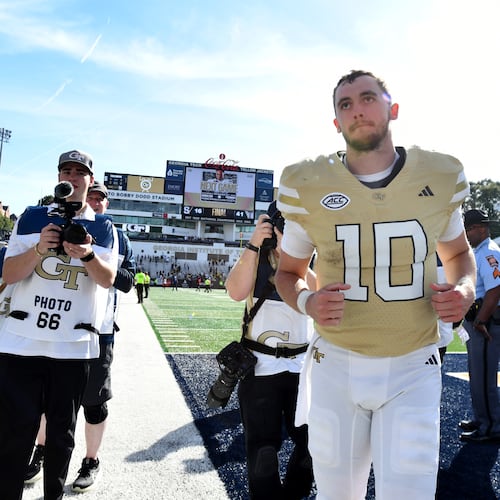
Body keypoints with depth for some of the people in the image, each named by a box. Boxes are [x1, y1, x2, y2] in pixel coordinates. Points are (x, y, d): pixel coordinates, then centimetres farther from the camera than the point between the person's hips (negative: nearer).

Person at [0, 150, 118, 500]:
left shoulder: (103, 227, 7)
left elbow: (108, 280, -4)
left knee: (62, 432, 11)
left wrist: (87, 255, -24)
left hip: (74, 346, 0)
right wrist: (40, 249, -16)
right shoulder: (32, 217, 8)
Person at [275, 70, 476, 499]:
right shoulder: (308, 186, -8)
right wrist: (307, 301, -16)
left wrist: (464, 287, -6)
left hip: (412, 370, 0)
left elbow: (457, 253, 16)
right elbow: (288, 272, 6)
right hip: (336, 367, 0)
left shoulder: (441, 177, -3)